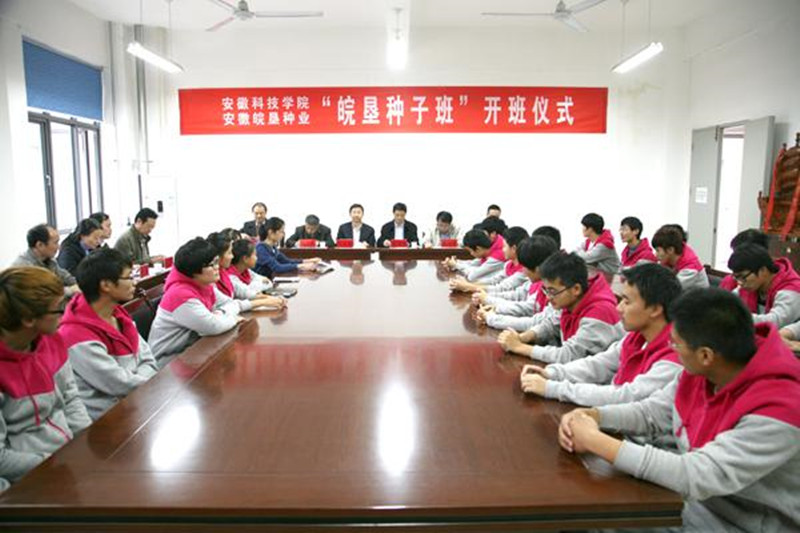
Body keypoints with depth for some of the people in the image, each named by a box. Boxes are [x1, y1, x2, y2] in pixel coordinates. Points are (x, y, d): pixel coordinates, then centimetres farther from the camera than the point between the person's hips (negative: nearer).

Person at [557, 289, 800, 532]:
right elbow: (653, 412, 6)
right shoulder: (702, 371, -8)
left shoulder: (776, 408, -30)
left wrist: (597, 442, -29)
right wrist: (592, 416, -12)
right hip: (687, 501, 6)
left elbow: (696, 476, -34)